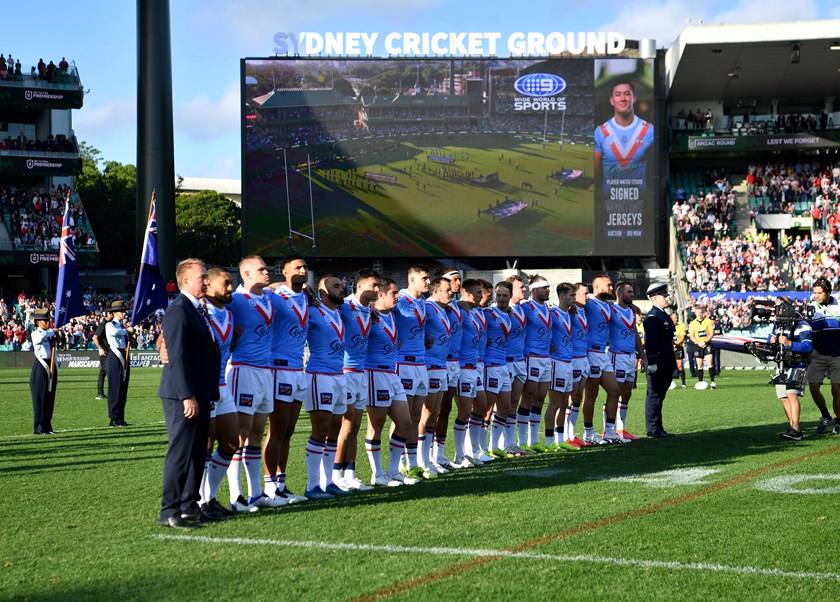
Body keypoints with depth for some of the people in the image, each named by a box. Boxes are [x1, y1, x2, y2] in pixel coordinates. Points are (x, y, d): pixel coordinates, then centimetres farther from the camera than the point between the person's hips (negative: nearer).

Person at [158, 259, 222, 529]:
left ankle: (189, 506, 20)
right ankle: (169, 511, -2)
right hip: (183, 396, -9)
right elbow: (177, 357, -20)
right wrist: (187, 396, -23)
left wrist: (205, 395, 16)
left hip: (200, 395, 9)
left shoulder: (198, 310, 16)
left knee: (197, 453, 13)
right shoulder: (178, 310, -14)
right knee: (180, 453, -7)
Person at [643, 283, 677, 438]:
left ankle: (658, 429, 18)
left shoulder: (664, 315, 17)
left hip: (666, 365, 10)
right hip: (658, 365, -10)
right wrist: (652, 363, -24)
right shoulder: (652, 317, -14)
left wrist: (673, 363, 23)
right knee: (654, 396, -4)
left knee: (659, 396, 13)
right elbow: (650, 342, -20)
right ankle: (653, 429, -1)